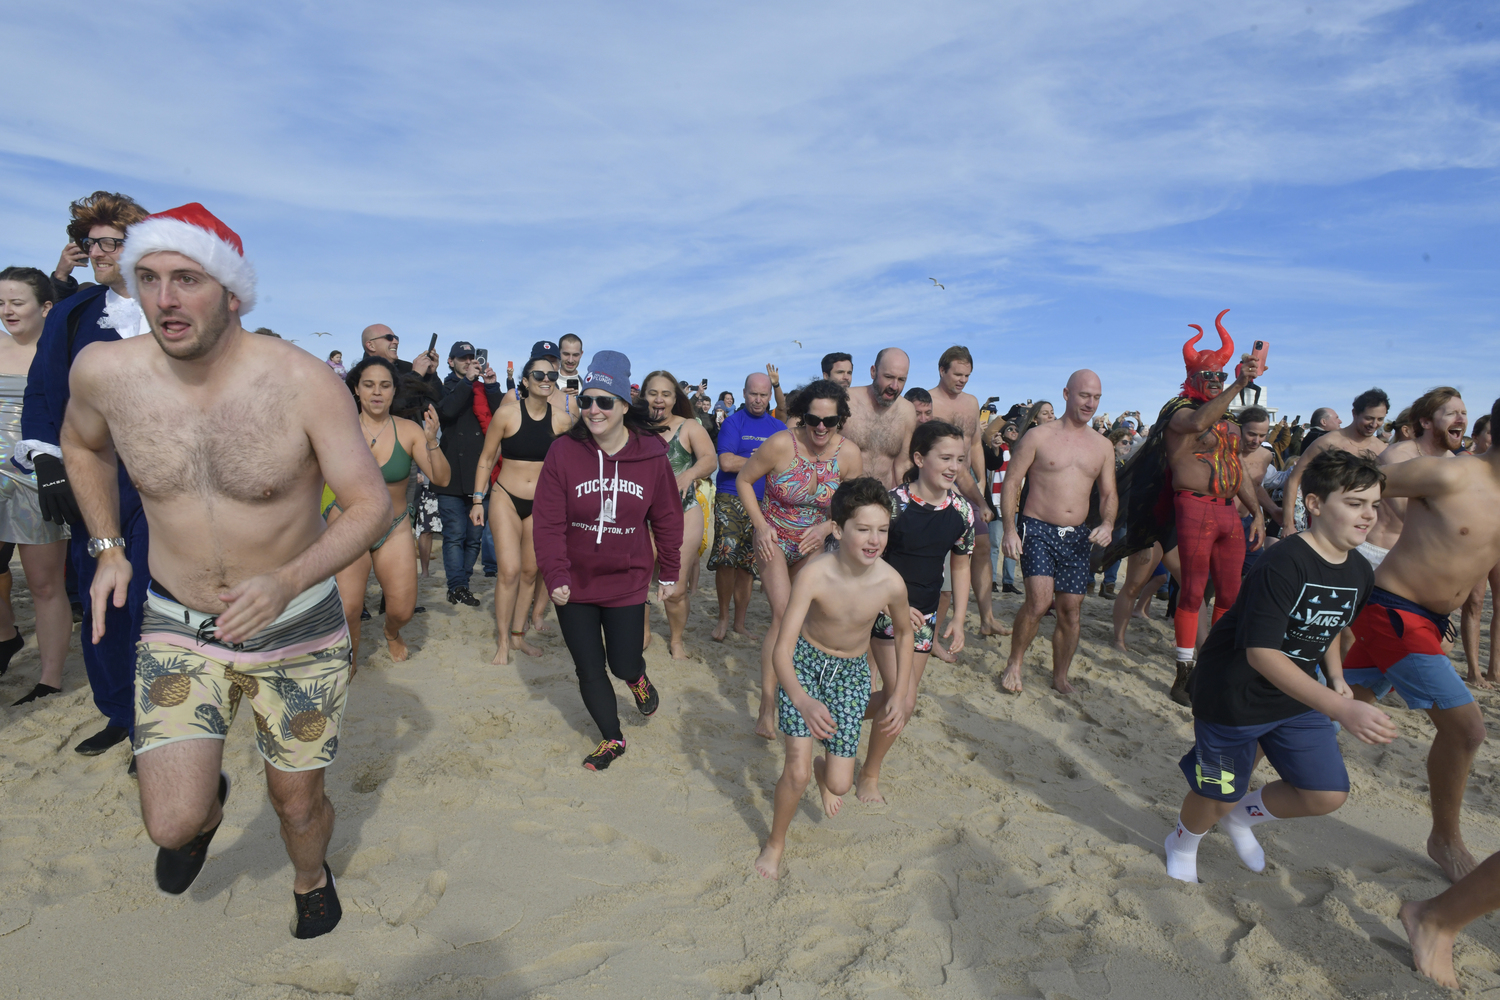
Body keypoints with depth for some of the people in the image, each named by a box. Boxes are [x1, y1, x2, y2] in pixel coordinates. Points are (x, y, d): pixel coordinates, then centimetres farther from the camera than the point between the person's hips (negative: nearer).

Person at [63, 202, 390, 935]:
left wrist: (286, 582, -32)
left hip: (297, 626, -2)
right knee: (172, 824, -7)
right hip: (177, 627, 2)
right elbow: (82, 444, 14)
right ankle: (205, 802, 32)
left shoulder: (302, 381, -21)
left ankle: (311, 877, 49)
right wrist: (106, 548, 6)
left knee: (297, 803, 13)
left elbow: (371, 505, -18)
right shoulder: (104, 372, -10)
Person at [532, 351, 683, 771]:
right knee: (589, 669, 10)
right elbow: (548, 521, -11)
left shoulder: (651, 454, -10)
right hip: (575, 583, 1)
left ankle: (638, 679, 45)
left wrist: (670, 574, 7)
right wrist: (555, 576, -17)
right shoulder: (563, 451, -12)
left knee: (623, 665, 5)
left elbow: (667, 519, 1)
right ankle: (612, 738, 36)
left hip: (627, 581, 0)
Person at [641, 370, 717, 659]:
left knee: (675, 589, -1)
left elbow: (711, 459, -14)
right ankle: (643, 632, 28)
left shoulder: (689, 427, 0)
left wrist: (689, 474, -33)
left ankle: (676, 640, 24)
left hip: (683, 515, -2)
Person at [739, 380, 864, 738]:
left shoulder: (849, 453, -16)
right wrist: (761, 526, -19)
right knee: (783, 614, -17)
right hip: (773, 539, -4)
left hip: (813, 543, 4)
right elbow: (743, 480, -11)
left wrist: (827, 526, -20)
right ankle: (767, 710, -10)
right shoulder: (781, 444, -24)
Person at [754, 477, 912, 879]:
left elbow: (903, 632, 0)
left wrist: (899, 697, -3)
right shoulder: (814, 575, -30)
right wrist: (803, 701, -48)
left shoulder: (891, 583, -23)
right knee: (797, 770, -12)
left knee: (840, 785, 1)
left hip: (852, 672, 2)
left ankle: (824, 770, 41)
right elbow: (782, 649, -31)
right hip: (804, 663, -2)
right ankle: (775, 843, 18)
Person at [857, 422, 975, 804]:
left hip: (924, 614, 6)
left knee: (900, 699, 11)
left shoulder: (963, 511, -3)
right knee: (903, 700, -10)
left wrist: (958, 620, 5)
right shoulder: (894, 503, -19)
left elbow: (960, 566, 10)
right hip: (886, 608, -6)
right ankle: (870, 774, 13)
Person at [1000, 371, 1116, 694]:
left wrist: (1107, 524, -7)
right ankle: (1014, 663, 3)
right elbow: (1011, 482, -4)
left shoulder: (1103, 446, 11)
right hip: (1038, 530, -4)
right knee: (1039, 599, -20)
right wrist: (1010, 529, -13)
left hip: (1077, 536, 5)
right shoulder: (1038, 436, -3)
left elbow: (1108, 494, 14)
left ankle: (1060, 677, 24)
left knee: (1070, 609, 6)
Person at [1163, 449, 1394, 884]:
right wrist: (1342, 709, -39)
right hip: (1233, 696, -7)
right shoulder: (1283, 564, -28)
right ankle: (1182, 842, 41)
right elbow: (1261, 653, -33)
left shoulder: (1360, 573, -1)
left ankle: (1243, 815, 35)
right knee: (1218, 796, 8)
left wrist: (1336, 677, 4)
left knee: (1327, 794, 6)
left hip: (1298, 697, 7)